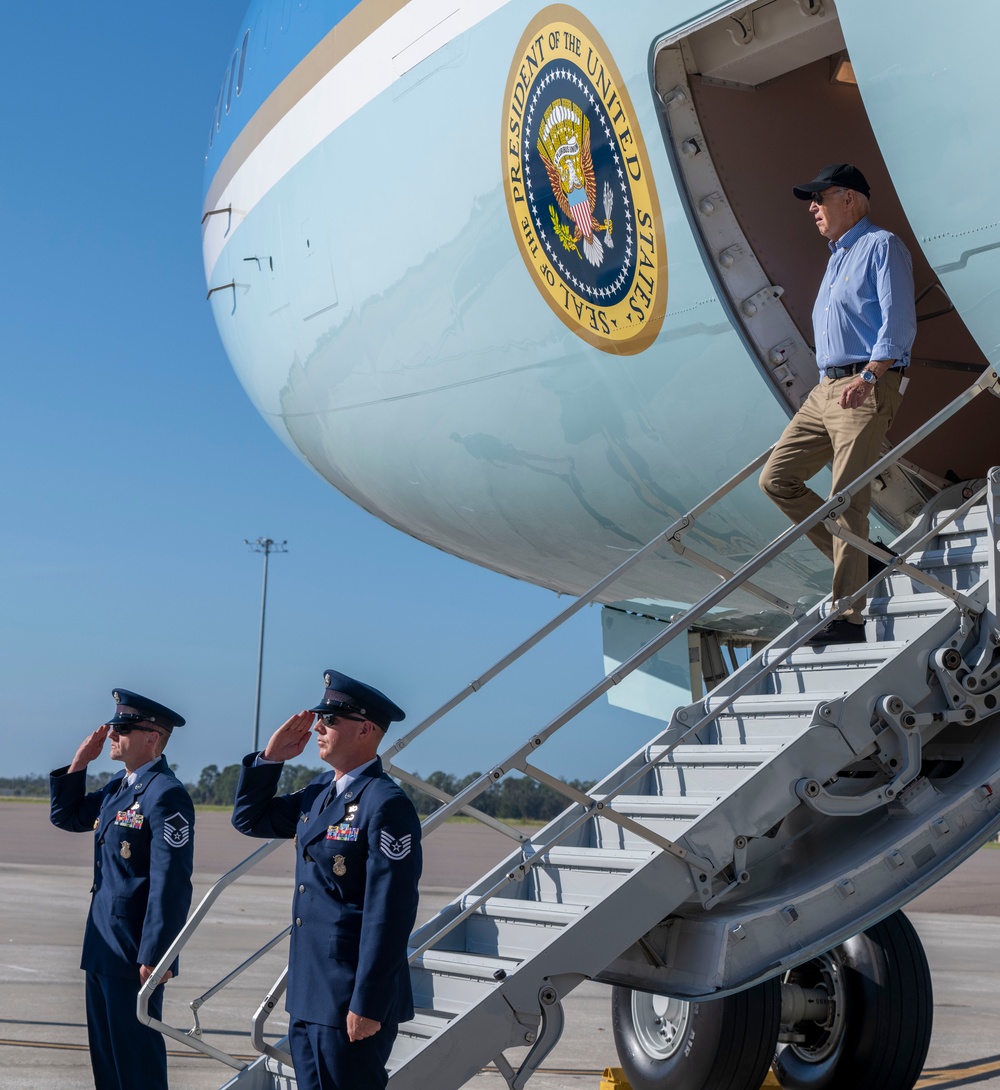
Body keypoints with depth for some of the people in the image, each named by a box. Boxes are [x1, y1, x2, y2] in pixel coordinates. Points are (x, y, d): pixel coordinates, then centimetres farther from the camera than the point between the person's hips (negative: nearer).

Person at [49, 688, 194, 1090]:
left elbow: (171, 883, -22)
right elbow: (66, 816, 22)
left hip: (135, 953, -9)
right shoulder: (117, 788, 11)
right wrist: (80, 761, 9)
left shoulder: (166, 794, -18)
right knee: (105, 1053, 17)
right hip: (102, 949, 9)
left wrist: (154, 956, -23)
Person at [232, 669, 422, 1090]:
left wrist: (368, 1007, -21)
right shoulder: (320, 791, 10)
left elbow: (390, 915, -21)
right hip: (307, 995, 9)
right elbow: (249, 819, 21)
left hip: (351, 1003, -9)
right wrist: (270, 757, 6)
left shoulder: (385, 805, -18)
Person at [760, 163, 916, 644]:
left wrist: (869, 375, -25)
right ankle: (862, 562, 9)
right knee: (777, 478, 2)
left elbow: (899, 324, -14)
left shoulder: (882, 245, -2)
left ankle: (848, 618, -10)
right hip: (826, 388, 9)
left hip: (867, 389, -9)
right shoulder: (837, 257, 25)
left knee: (848, 499, -13)